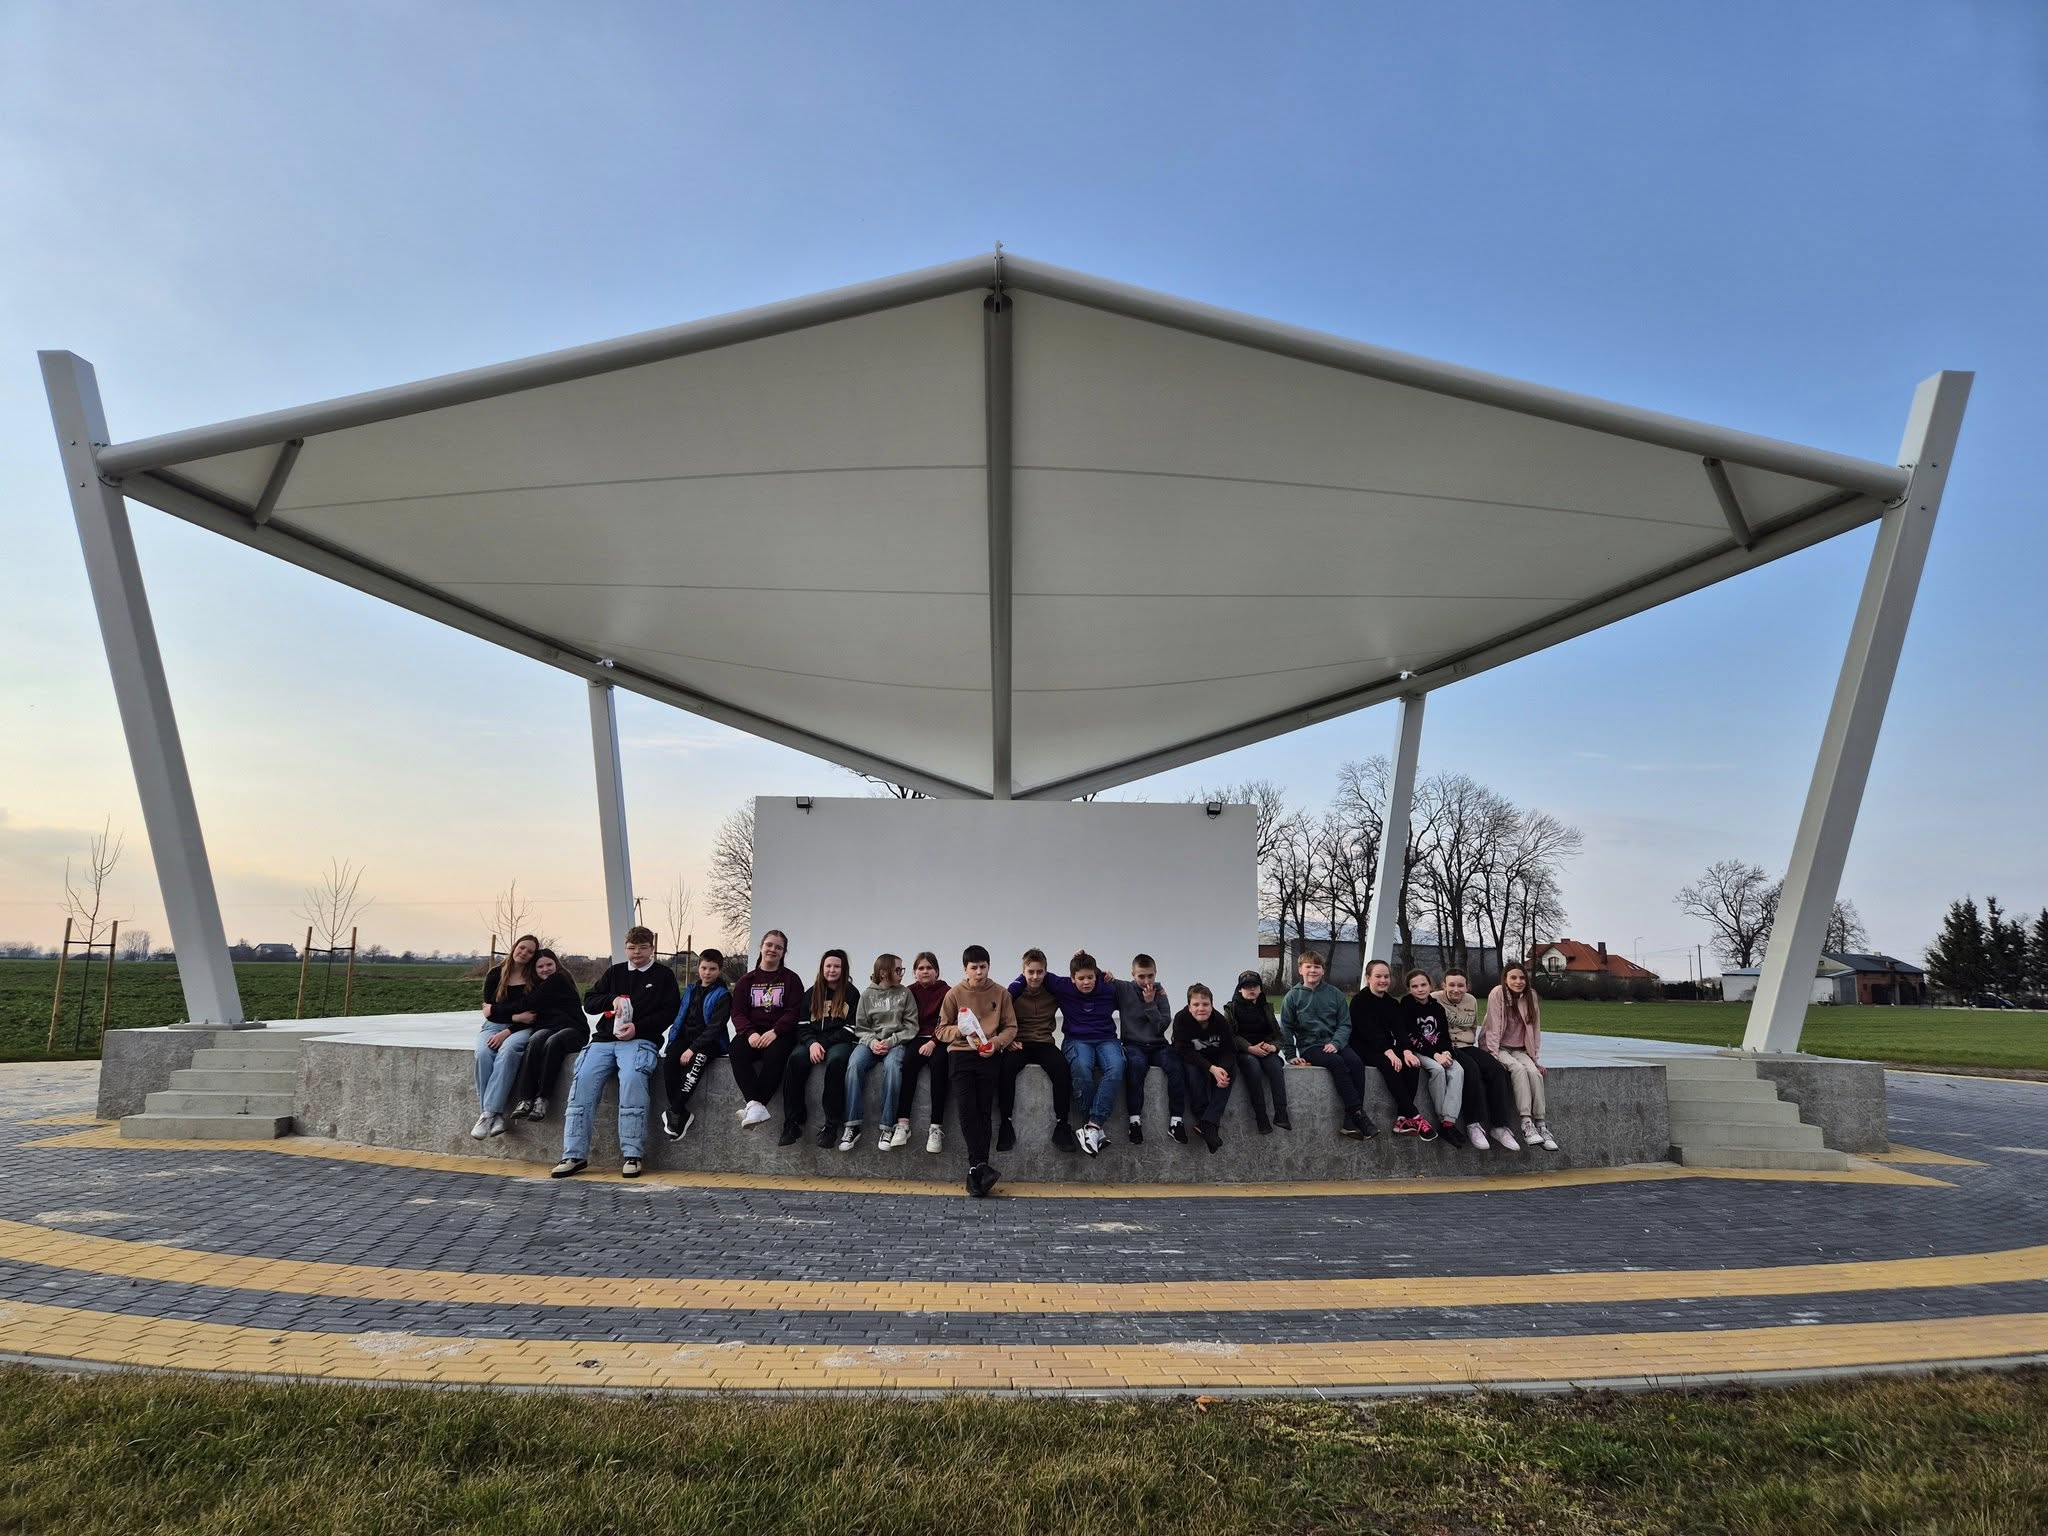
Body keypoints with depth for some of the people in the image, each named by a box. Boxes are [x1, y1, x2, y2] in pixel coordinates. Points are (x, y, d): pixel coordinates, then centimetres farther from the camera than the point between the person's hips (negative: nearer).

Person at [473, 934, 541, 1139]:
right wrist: (517, 1016, -10)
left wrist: (507, 1032, -15)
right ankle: (496, 1116, -32)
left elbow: (534, 1016, -2)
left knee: (508, 1050, -35)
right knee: (483, 1053, -30)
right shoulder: (496, 974, 9)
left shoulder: (535, 980, 5)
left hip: (521, 1030, -2)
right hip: (493, 1027, 2)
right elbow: (488, 1012, 3)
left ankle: (488, 1112, -38)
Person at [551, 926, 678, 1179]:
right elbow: (589, 1002, 16)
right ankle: (575, 1154, -16)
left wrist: (637, 1027, -10)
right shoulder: (614, 972, 22)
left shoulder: (663, 975, 12)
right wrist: (613, 999, -4)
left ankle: (631, 1155, -27)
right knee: (583, 1080, -21)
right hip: (604, 1039, 4)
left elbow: (670, 1012, 2)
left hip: (640, 1040, -4)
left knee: (632, 1078, -32)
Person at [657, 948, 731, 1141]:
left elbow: (715, 1027, -12)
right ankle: (682, 1113, -25)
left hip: (709, 1042, -5)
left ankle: (674, 1111, -30)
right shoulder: (690, 990, 16)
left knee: (695, 1061, -36)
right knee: (669, 1060, -27)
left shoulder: (722, 995, -2)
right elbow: (679, 1017, 16)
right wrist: (671, 1040, -1)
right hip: (685, 1037, 5)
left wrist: (693, 1048, -20)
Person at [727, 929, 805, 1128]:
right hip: (752, 1032, 2)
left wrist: (774, 1032, -19)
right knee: (736, 1051, -31)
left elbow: (794, 1012, -2)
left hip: (780, 1033, -2)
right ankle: (755, 1105, -42)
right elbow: (738, 1013, 7)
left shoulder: (791, 979, 8)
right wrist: (750, 1033, -14)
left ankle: (754, 1105, -37)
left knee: (774, 1056, -36)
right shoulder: (747, 980, 16)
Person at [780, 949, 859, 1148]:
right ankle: (792, 1123, -28)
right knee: (795, 1060, -30)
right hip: (812, 1041, 3)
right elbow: (803, 1025, 10)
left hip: (839, 1042, -3)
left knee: (836, 1060, -38)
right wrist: (812, 1043, -12)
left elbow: (851, 1029, -2)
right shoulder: (811, 993, 17)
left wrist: (824, 1044, -12)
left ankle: (831, 1125, -33)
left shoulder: (852, 993, 6)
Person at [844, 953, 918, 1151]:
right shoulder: (867, 995, 9)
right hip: (870, 1041, 1)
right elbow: (860, 1027, 8)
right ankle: (852, 1125, -26)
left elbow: (911, 1026, 3)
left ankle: (888, 1126, -30)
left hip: (897, 1042, -1)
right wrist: (872, 1042, -13)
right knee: (854, 1064, -31)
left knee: (892, 1066, -36)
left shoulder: (905, 993, 7)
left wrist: (891, 1041, -12)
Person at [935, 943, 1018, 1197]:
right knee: (968, 1107, -19)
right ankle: (981, 1166, -22)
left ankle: (975, 1171, -12)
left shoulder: (1001, 994, 9)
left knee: (984, 1110, -13)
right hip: (960, 1053, 0)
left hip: (988, 1055, 0)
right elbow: (942, 1030, 8)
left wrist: (996, 1042, -9)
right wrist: (961, 1030, -12)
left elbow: (1011, 1027, 10)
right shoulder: (954, 994, 7)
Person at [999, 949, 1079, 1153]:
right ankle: (1006, 1125, -24)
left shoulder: (1053, 991, 8)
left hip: (1044, 1044, 1)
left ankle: (1062, 1125, -24)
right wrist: (1009, 1040, -12)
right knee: (1005, 1068, -34)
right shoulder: (1013, 992, 3)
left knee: (1062, 1067, -32)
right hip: (1018, 1044, -1)